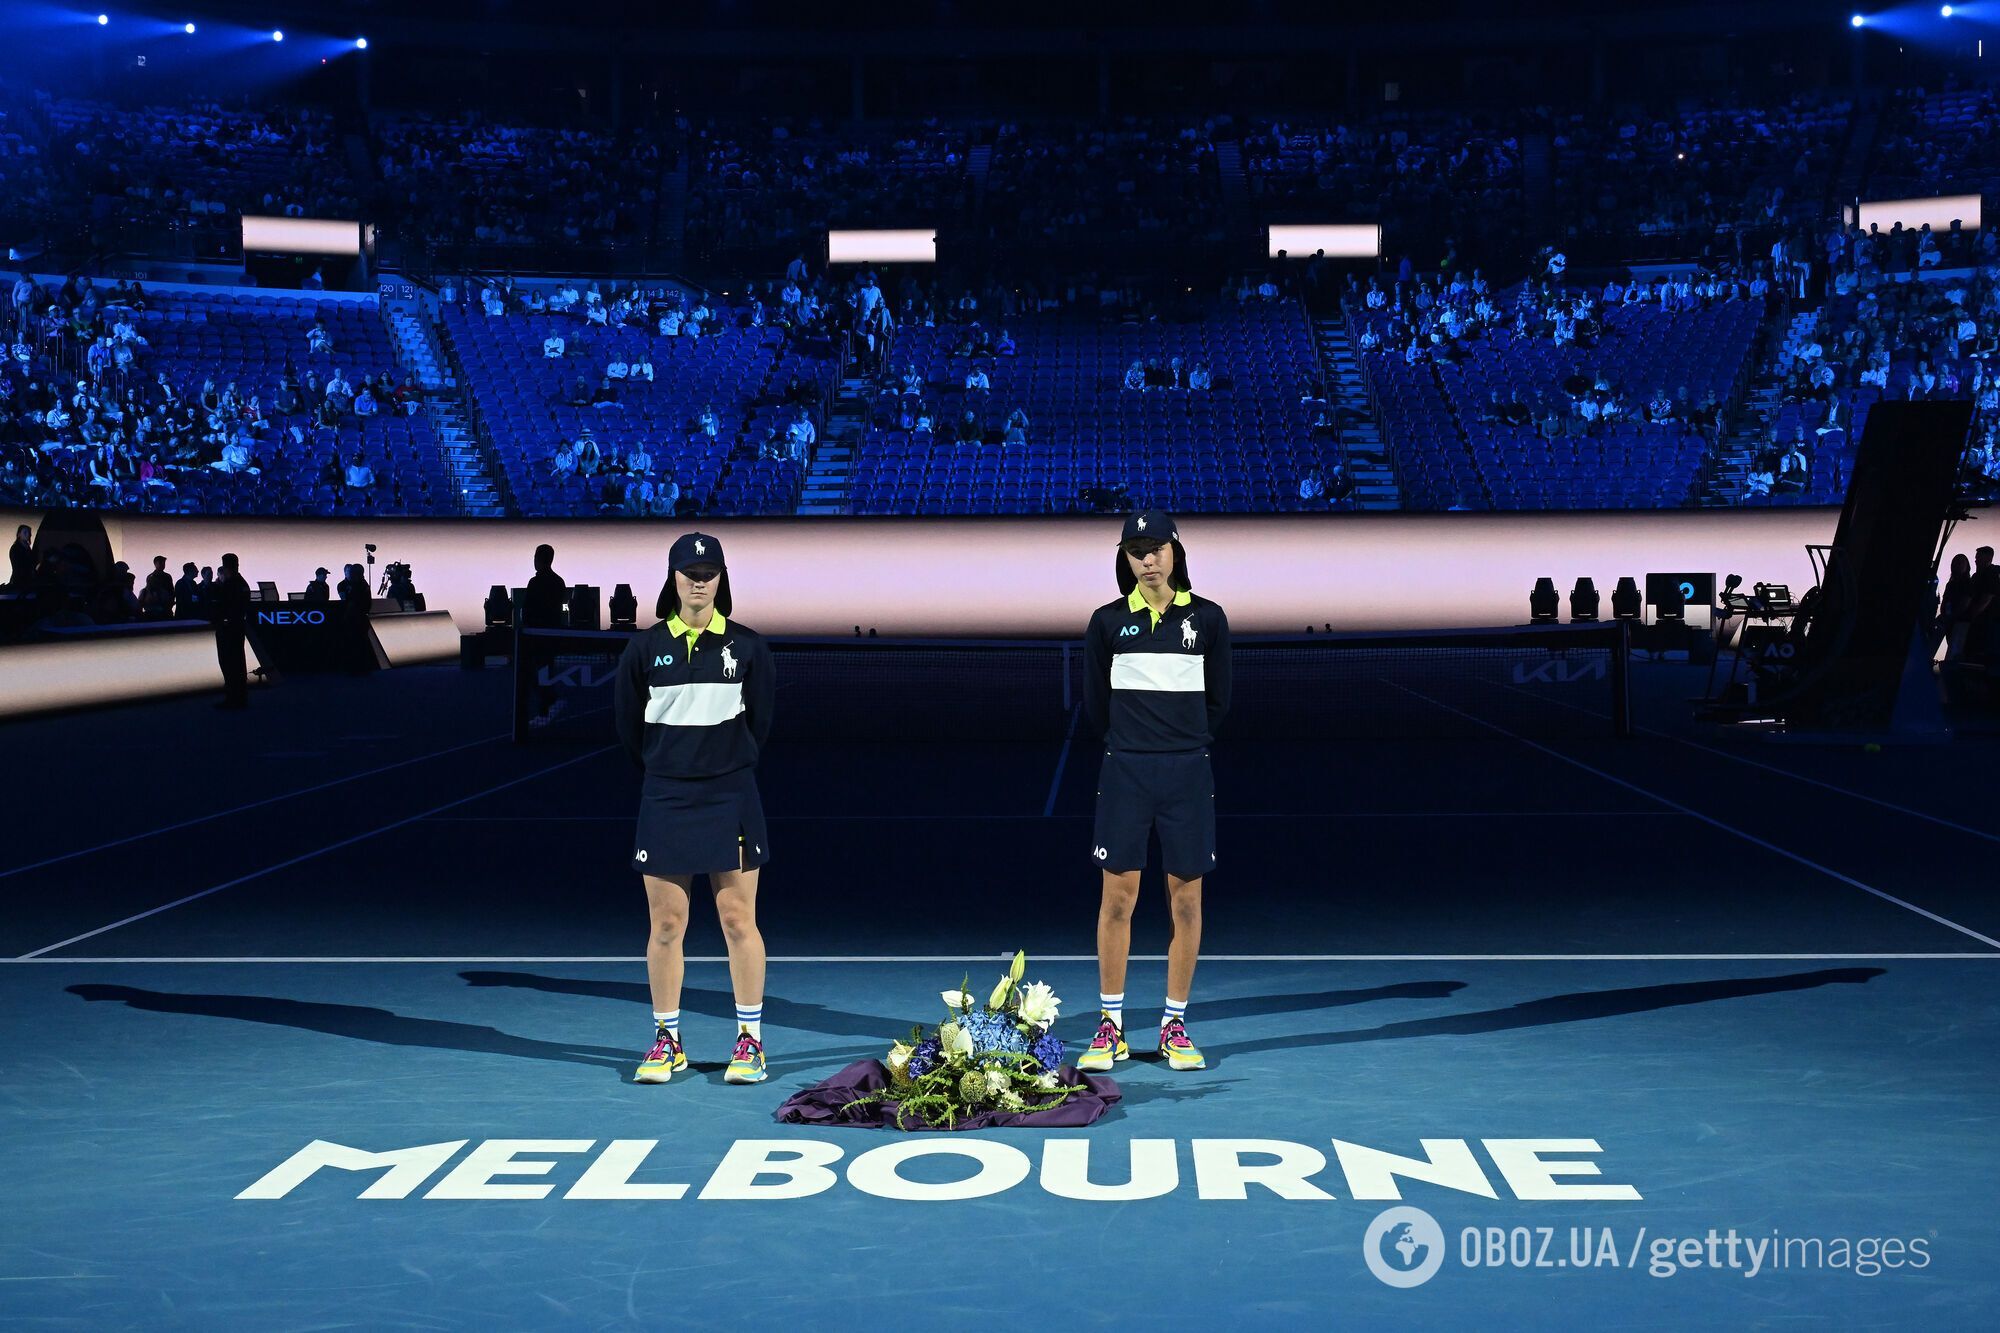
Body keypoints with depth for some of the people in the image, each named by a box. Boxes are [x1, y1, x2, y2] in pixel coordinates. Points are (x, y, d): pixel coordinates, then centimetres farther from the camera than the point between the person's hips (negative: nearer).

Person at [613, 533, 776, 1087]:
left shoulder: (746, 645, 2)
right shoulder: (646, 647, 3)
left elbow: (760, 719, 10)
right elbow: (628, 723, 11)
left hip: (731, 797, -1)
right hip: (665, 799, 1)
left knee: (739, 920, 1)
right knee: (665, 924, 3)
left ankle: (750, 1040, 10)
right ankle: (667, 1041, 14)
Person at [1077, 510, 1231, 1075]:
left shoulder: (1207, 619, 3)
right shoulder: (1108, 621, 4)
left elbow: (1218, 700, 10)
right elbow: (1095, 700, 12)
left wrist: (1183, 743, 12)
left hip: (1188, 774, 0)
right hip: (1125, 773, 0)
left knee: (1186, 901, 3)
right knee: (1118, 898, 0)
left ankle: (1175, 1025, 13)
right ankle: (1110, 1024, 9)